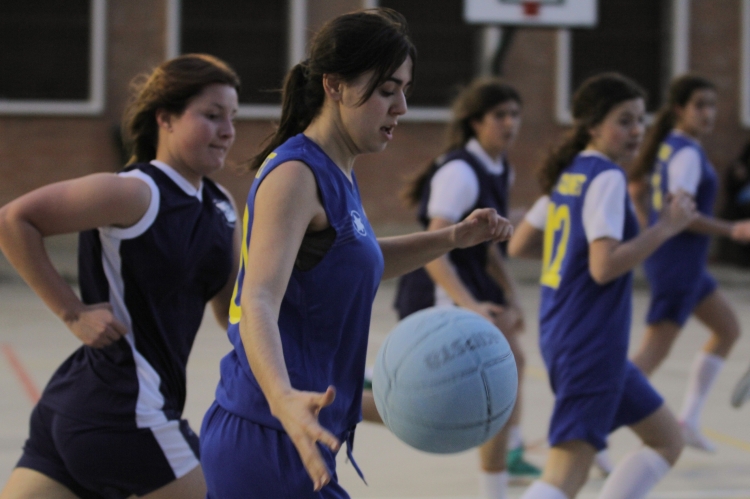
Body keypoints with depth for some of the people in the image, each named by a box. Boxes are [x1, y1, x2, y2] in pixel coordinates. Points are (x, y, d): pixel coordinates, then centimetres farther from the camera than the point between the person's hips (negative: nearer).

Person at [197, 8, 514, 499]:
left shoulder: (337, 174, 14)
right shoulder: (294, 175, -16)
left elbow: (355, 263, 34)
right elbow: (259, 303, -30)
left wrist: (453, 238, 21)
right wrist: (282, 397, -49)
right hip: (270, 440, -10)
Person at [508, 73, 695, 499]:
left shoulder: (569, 174, 13)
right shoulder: (607, 178, -14)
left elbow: (517, 247, 17)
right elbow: (604, 266, -23)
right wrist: (666, 227, -16)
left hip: (561, 333, 10)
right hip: (591, 345, -10)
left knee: (668, 440, 19)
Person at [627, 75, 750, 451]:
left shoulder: (667, 145, 9)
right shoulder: (688, 153, -18)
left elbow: (636, 189, 19)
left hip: (675, 258, 10)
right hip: (679, 262, -10)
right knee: (654, 352, -11)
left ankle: (688, 420, 20)